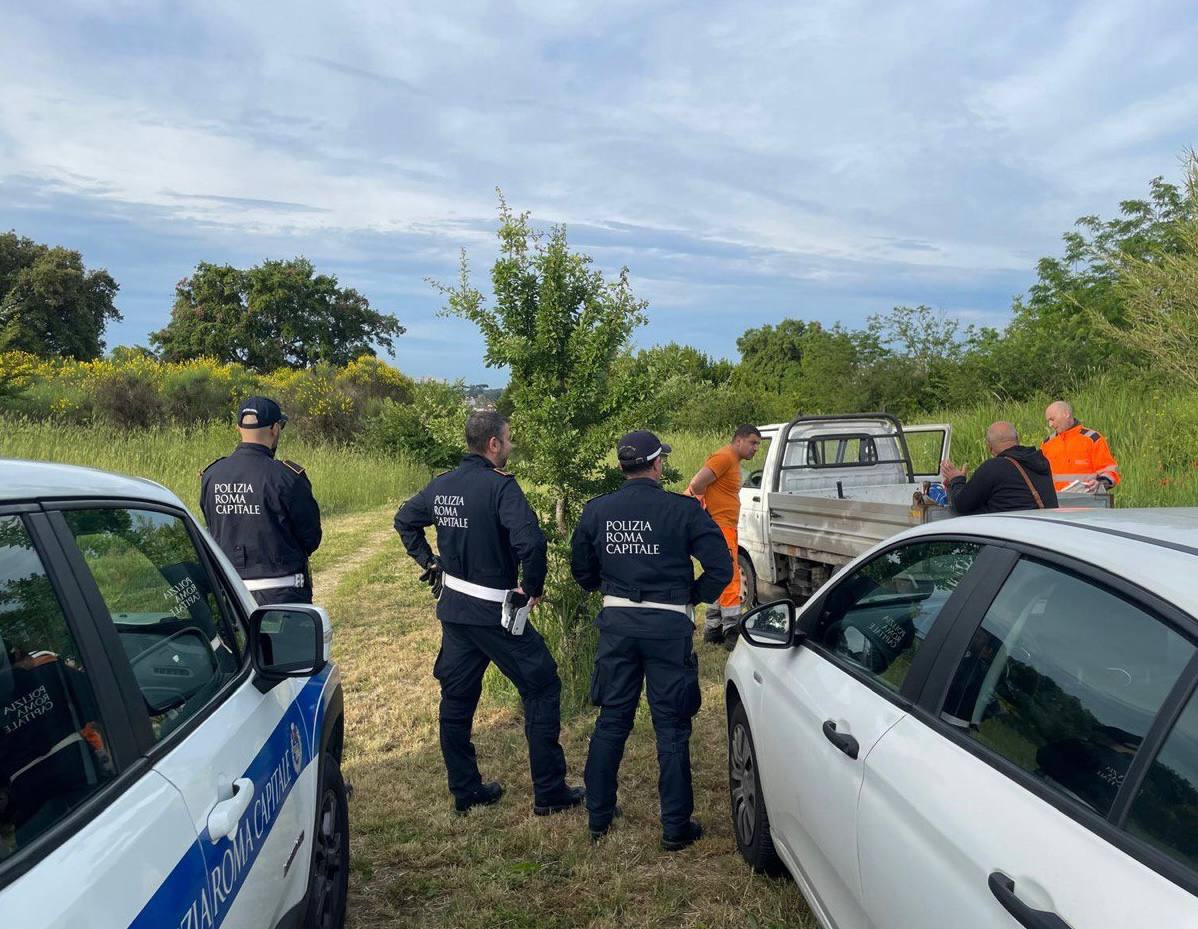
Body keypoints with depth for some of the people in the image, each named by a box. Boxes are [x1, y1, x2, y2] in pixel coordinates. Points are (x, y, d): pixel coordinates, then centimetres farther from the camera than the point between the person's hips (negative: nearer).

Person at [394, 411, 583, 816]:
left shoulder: (441, 485, 5)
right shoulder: (500, 486, -19)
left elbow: (404, 520, 20)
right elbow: (531, 541, -31)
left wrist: (429, 562, 20)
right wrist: (532, 588, -16)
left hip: (453, 608, 8)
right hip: (494, 611, -7)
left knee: (456, 696, 16)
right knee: (541, 688, 6)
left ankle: (465, 789, 28)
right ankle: (549, 792, 11)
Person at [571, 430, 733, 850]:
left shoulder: (596, 511, -1)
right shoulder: (684, 510, -11)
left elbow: (581, 570, 9)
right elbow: (720, 568, -11)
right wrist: (693, 596, 4)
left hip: (617, 622, 4)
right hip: (668, 624, -3)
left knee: (611, 720, 17)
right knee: (671, 728, 8)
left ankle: (598, 815, 28)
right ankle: (676, 827, 17)